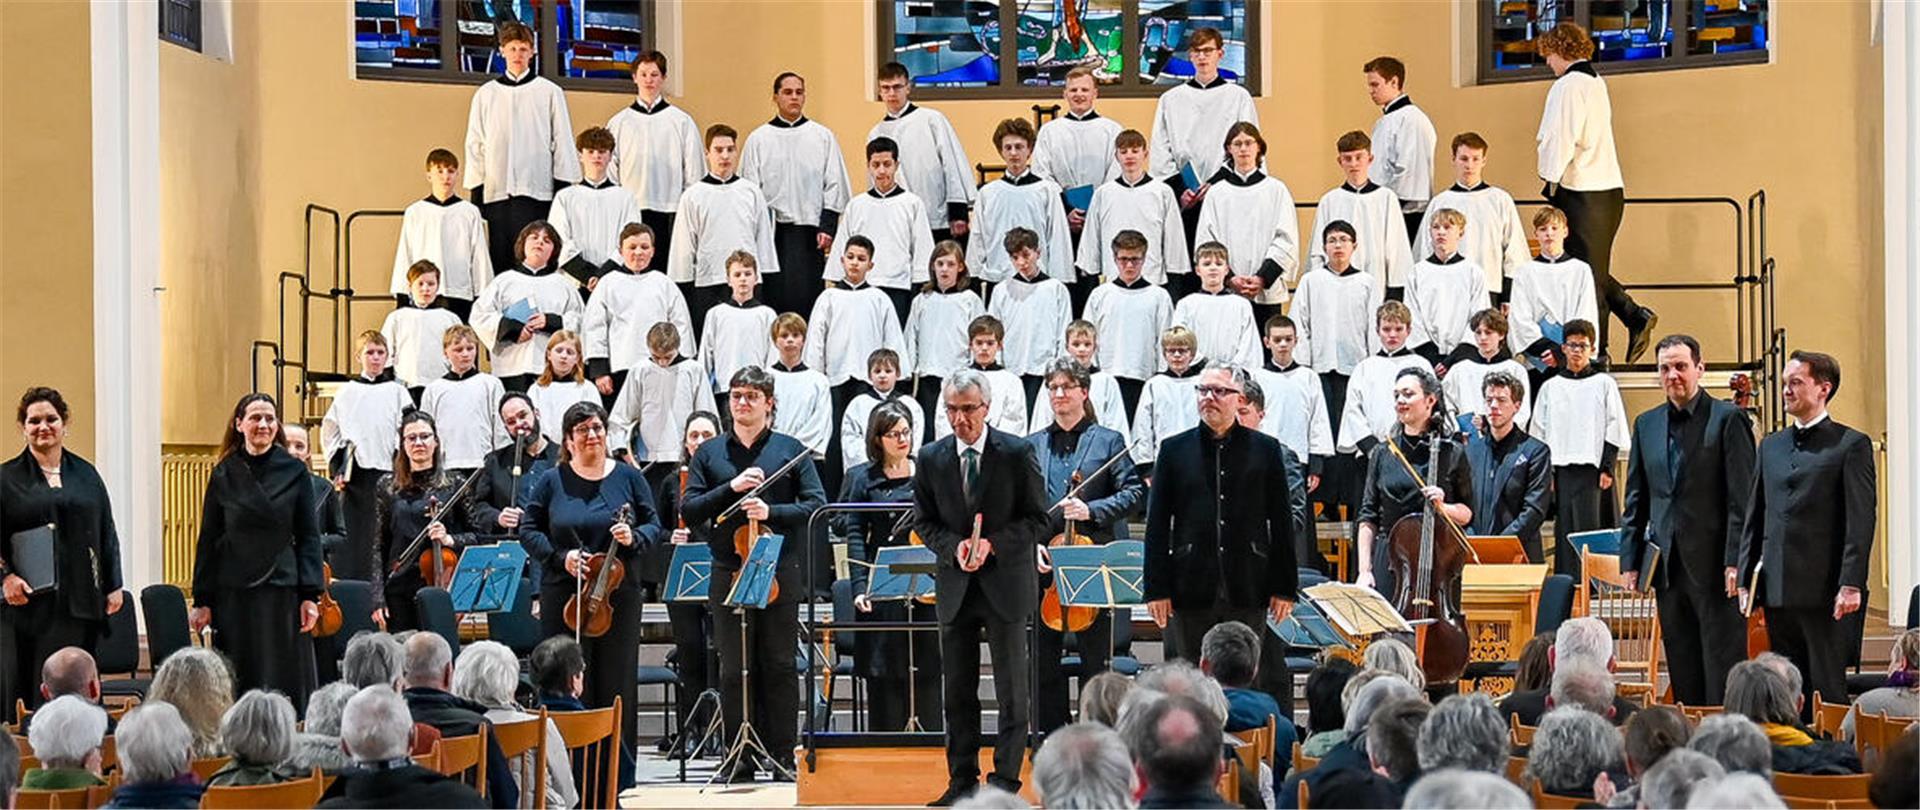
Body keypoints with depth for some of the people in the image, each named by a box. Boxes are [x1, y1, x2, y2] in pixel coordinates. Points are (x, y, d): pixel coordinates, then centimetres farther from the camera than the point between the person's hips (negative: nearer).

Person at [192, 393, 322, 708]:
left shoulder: (294, 472, 2)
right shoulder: (224, 475, 5)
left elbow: (309, 537, 2)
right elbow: (208, 540, 8)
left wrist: (310, 595, -5)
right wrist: (203, 600, 4)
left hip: (282, 590, -1)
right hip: (234, 591, 1)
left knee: (283, 682, -1)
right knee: (237, 684, 2)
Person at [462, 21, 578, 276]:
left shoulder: (550, 92, 6)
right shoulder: (485, 94, 11)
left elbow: (562, 142, 5)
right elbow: (475, 146, 12)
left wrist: (563, 190, 0)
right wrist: (476, 192, 6)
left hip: (536, 191, -2)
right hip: (497, 192, 2)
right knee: (501, 258, 2)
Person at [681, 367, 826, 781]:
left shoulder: (791, 450, 6)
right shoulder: (709, 453, 10)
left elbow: (816, 504, 0)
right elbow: (689, 512, 4)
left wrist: (771, 512, -15)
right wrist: (731, 487, -10)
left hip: (780, 573, -1)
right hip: (728, 573, 1)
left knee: (779, 666, 1)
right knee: (735, 669, 2)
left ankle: (782, 756, 7)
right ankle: (740, 757, 7)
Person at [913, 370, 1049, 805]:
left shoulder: (1017, 454, -5)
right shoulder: (931, 459, 4)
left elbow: (1037, 520, -3)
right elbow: (925, 522, 8)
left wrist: (992, 544, -17)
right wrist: (954, 547, -11)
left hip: (1006, 584, -3)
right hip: (955, 587, 3)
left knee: (1011, 688, 0)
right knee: (958, 689, 8)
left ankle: (1006, 778, 7)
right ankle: (962, 778, 15)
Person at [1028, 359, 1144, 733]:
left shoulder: (1108, 441, 3)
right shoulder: (1032, 446, 10)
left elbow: (1134, 492, -3)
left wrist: (1092, 510, -15)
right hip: (1044, 566, 3)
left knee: (1096, 660, 2)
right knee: (1044, 660, 7)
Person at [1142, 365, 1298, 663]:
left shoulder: (1265, 449, 8)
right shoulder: (1174, 449, 8)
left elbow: (1282, 523, 7)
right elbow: (1157, 524, 6)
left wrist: (1285, 588, 3)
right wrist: (1156, 589, -1)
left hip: (1247, 593, 0)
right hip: (1191, 592, 0)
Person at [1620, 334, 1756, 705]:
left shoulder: (1728, 419, -3)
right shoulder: (1646, 424, 14)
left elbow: (1742, 498, -7)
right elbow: (1635, 500, 16)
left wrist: (1735, 562, -14)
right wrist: (1630, 560, 9)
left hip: (1714, 563, -5)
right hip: (1667, 563, 5)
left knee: (1722, 665, -4)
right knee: (1682, 671, 9)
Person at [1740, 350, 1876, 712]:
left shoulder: (1851, 445, -2)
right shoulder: (1770, 446, 16)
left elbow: (1862, 521, -7)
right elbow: (1754, 518, 18)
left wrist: (1851, 585, -15)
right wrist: (1745, 580, 11)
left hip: (1825, 591, -6)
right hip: (1777, 590, 6)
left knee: (1827, 691, -3)